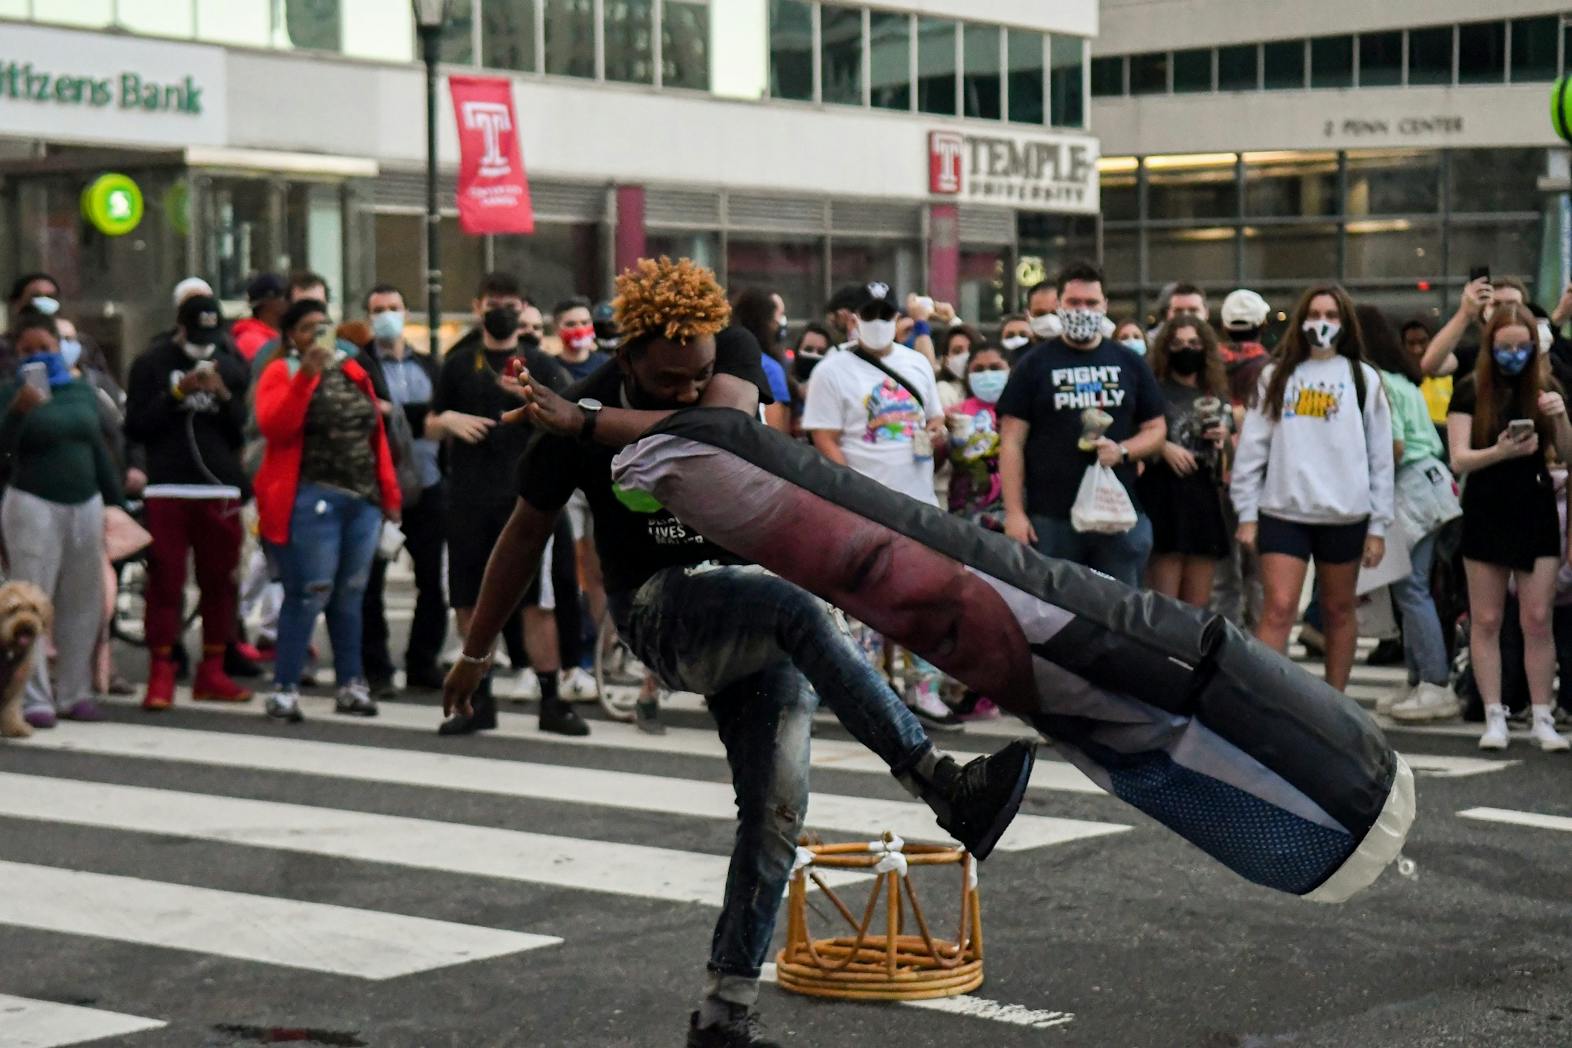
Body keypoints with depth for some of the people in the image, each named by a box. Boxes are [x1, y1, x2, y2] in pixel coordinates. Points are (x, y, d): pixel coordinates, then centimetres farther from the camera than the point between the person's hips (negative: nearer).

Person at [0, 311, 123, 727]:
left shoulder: (82, 390, 10)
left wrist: (116, 501, 18)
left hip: (86, 505, 5)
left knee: (83, 603, 9)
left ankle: (75, 693, 18)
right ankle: (34, 698, -4)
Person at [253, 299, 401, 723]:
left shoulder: (352, 373, 17)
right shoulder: (281, 373, 0)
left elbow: (376, 436, 17)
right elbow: (273, 426, -17)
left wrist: (388, 493, 12)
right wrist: (306, 375, -23)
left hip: (363, 500, 6)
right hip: (312, 500, -6)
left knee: (350, 596, 10)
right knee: (310, 593, -9)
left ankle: (351, 686, 18)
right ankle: (284, 689, -5)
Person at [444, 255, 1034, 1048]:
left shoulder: (736, 355, -6)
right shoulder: (575, 417, -9)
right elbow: (525, 536, 5)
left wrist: (591, 425, -24)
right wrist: (477, 651, 15)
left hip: (759, 615, 3)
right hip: (663, 608, -3)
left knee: (775, 809, -7)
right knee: (798, 607, -35)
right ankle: (944, 787, -42)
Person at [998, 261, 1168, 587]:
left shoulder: (1129, 364, 12)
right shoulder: (1035, 365, 3)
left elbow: (1156, 431, 13)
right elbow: (1012, 442, -1)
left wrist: (1122, 451, -9)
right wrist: (1014, 512, -9)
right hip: (1050, 520, -2)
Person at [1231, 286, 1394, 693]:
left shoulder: (1363, 378, 7)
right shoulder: (1276, 376, 8)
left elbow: (1380, 456, 5)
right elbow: (1252, 446, 6)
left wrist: (1378, 526, 1)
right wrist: (1247, 513, 1)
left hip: (1345, 514, 1)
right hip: (1283, 511, 0)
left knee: (1338, 611, 9)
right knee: (1279, 608, -10)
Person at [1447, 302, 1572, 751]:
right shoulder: (1471, 391, -3)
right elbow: (1459, 460, -9)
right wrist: (1500, 451, -27)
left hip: (1535, 515, 1)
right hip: (1485, 515, -1)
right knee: (1486, 620, 3)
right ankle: (1494, 718, 9)